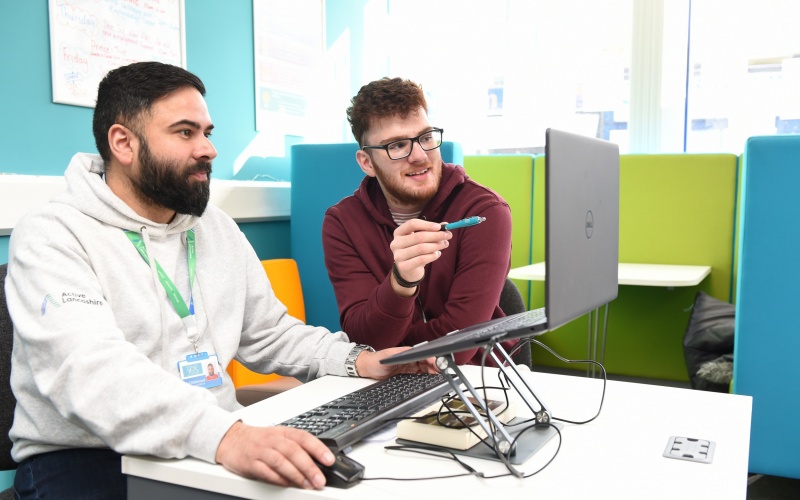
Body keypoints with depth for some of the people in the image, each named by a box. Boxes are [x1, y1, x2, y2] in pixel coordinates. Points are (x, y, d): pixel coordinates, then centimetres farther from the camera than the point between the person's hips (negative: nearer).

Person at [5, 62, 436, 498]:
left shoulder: (218, 228, 12)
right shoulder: (50, 237, -9)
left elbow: (268, 334, 19)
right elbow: (89, 371, -25)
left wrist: (356, 360, 2)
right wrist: (224, 436, -39)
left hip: (221, 442, 5)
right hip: (85, 458, -5)